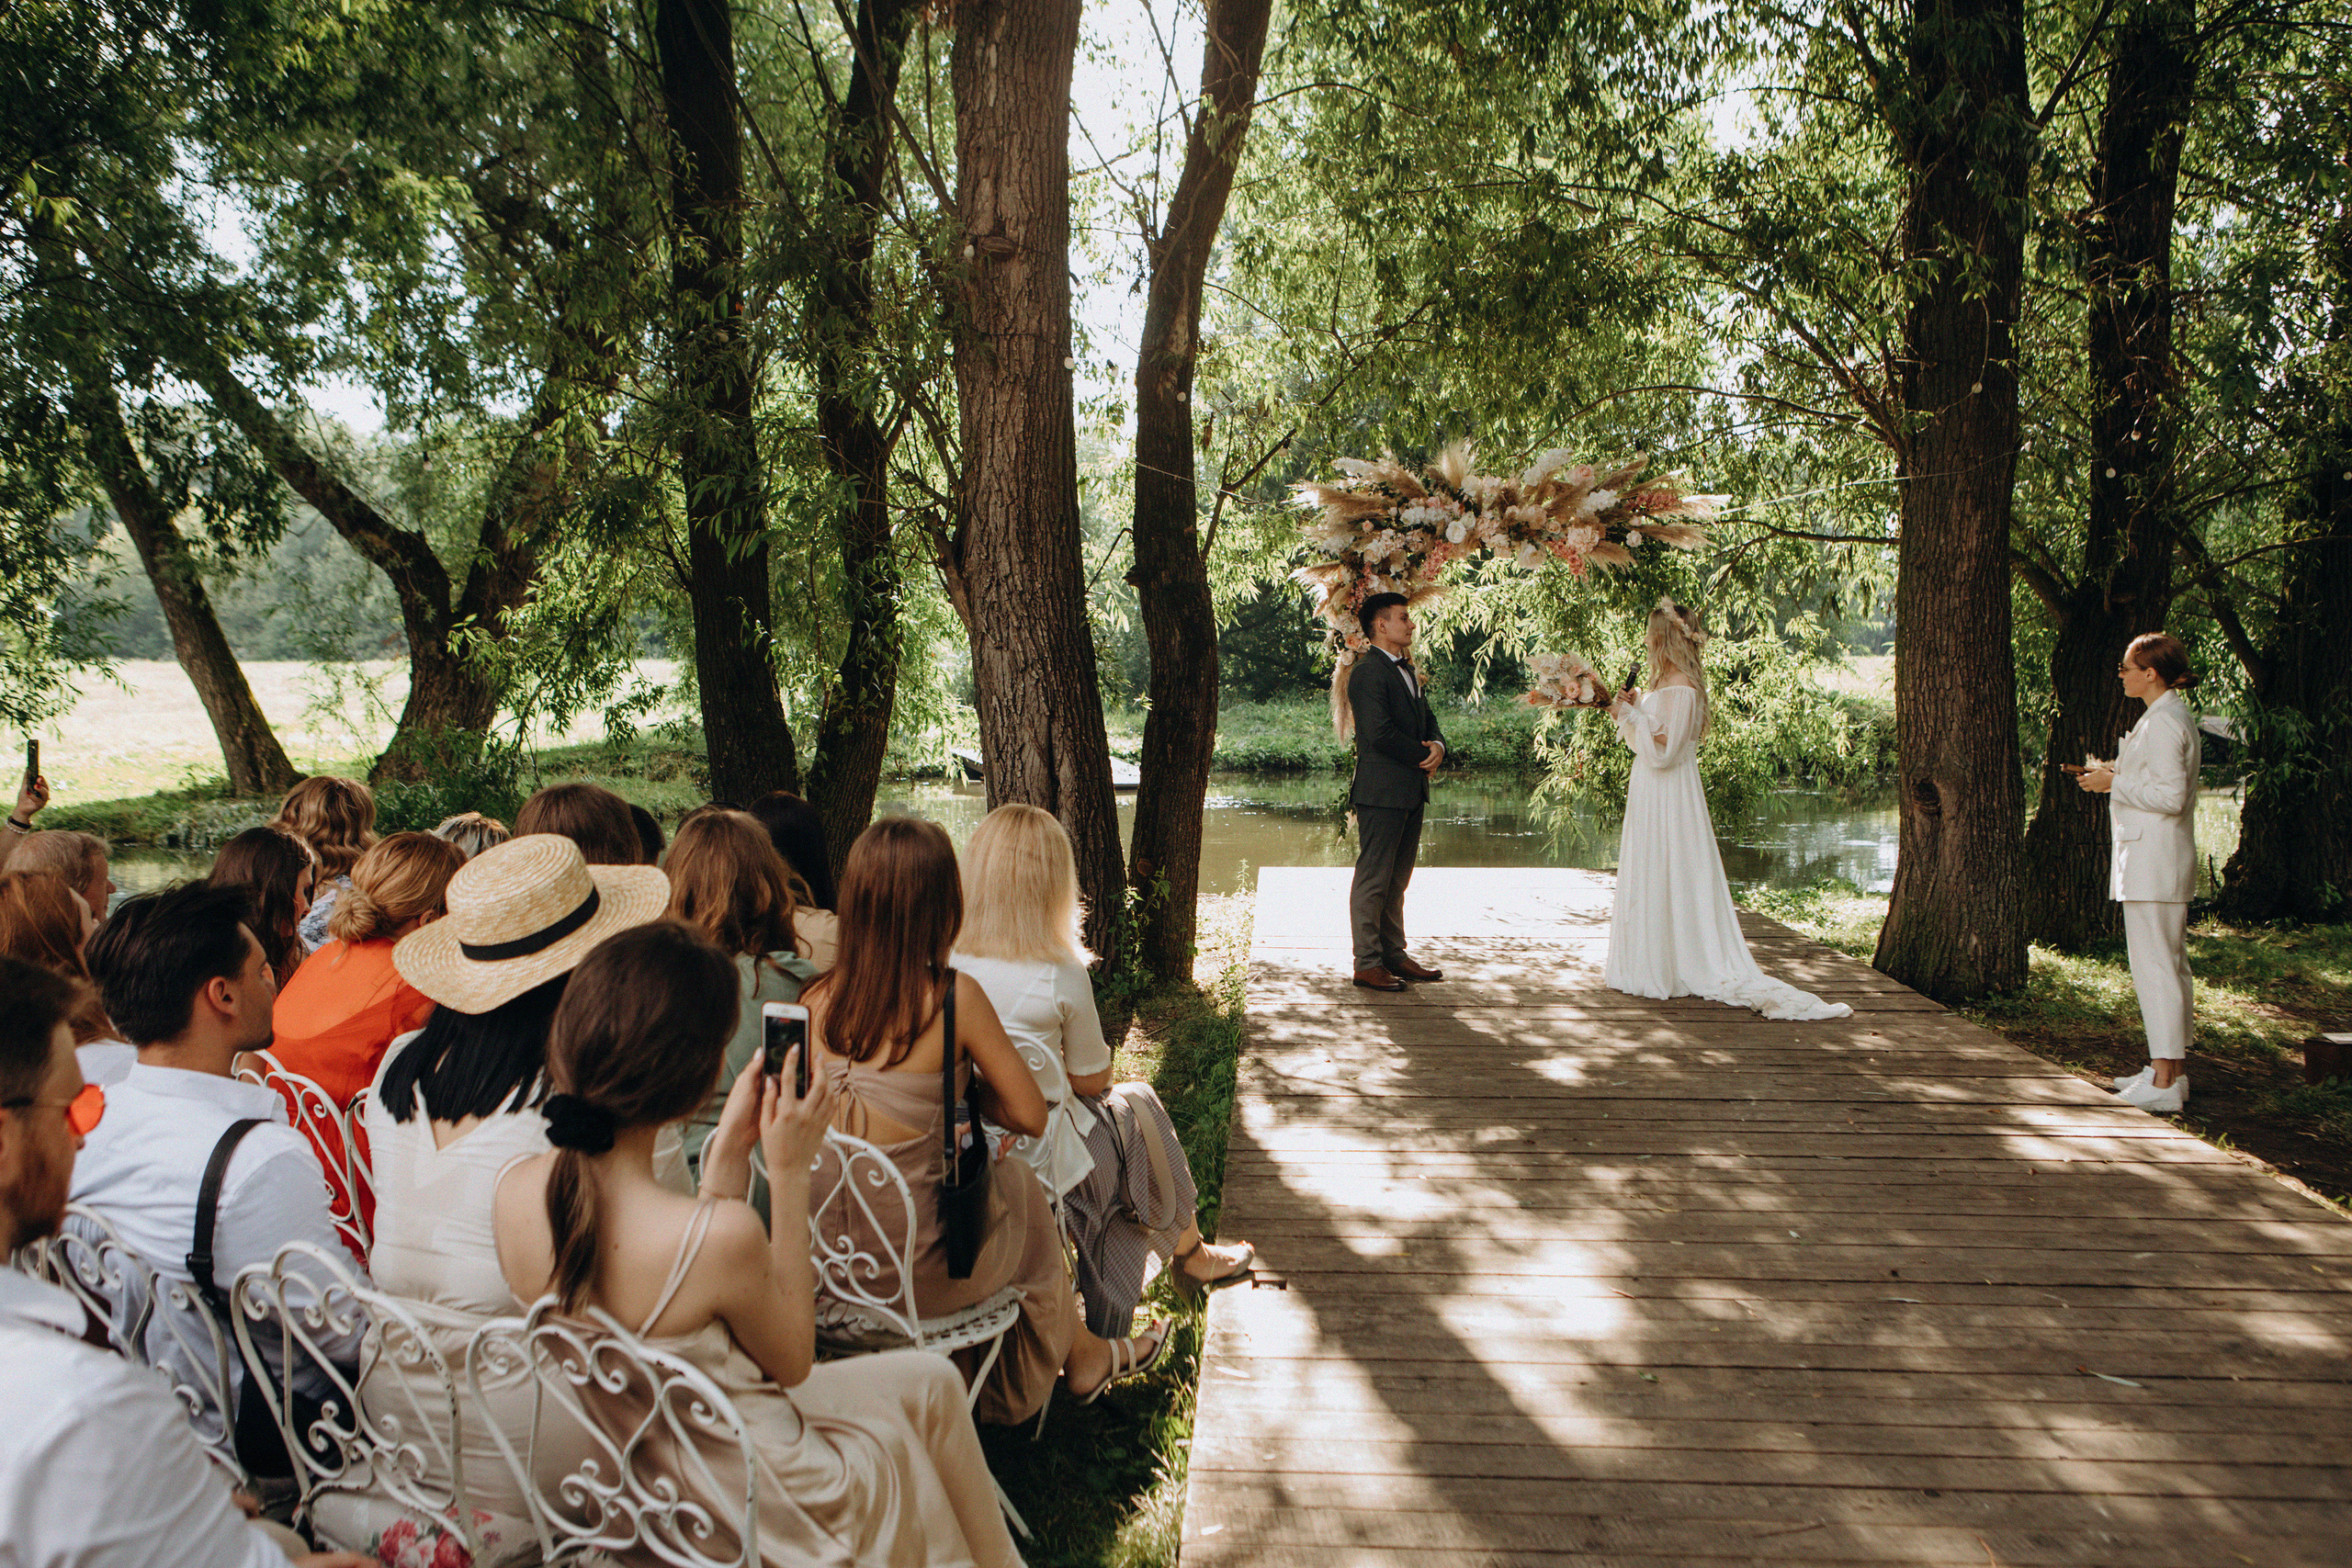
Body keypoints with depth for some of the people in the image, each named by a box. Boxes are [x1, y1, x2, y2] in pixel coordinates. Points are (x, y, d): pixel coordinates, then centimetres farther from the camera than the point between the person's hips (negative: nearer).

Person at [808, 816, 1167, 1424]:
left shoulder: (816, 999, -6)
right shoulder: (953, 996, -18)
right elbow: (1031, 1117, -10)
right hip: (922, 1271, -4)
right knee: (1019, 1181, 25)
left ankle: (1083, 1354, 48)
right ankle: (1081, 1357, 50)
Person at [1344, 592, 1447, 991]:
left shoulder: (1406, 670, 20)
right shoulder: (1368, 672, -12)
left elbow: (1427, 717, 20)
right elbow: (1379, 732, -20)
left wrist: (1438, 745, -3)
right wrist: (1422, 756, -10)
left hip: (1411, 791, 9)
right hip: (1382, 791, -9)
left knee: (1397, 879, 13)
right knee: (1373, 879, -4)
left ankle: (1394, 954, 20)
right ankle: (1367, 964, 1)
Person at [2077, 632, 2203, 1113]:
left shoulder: (2164, 723, -16)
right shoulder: (2172, 716, 16)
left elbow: (2171, 797, -22)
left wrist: (2114, 783, -13)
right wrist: (2116, 774, 13)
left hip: (2152, 860, -11)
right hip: (2159, 860, 11)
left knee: (2154, 965, -9)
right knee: (2169, 965, 14)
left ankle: (2163, 1084, -6)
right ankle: (2171, 1069, 21)